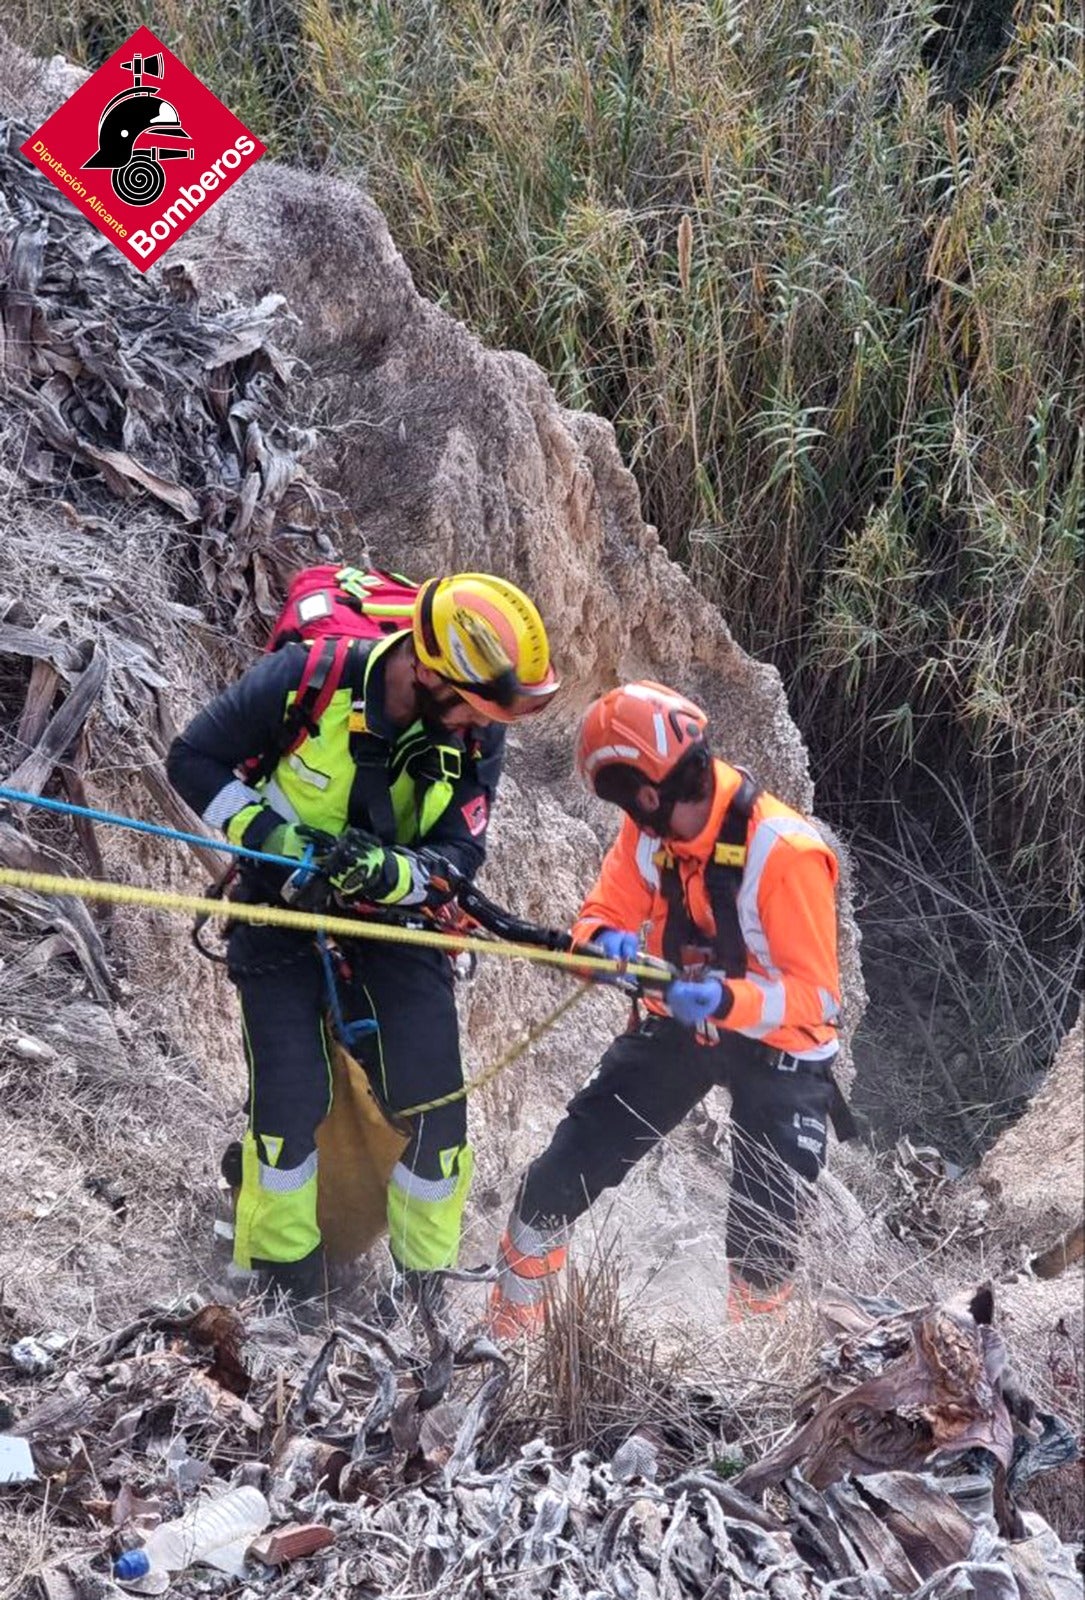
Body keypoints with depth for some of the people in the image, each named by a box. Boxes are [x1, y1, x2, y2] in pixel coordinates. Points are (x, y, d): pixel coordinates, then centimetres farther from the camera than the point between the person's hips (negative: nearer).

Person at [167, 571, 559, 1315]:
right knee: (291, 1103, -8)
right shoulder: (304, 679, -25)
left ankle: (429, 1285, 16)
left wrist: (390, 873, -35)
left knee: (436, 1104, -5)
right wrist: (271, 836, -27)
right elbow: (194, 760, -14)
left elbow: (460, 854, -14)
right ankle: (279, 1290, 14)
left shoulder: (477, 737, -16)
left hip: (396, 914, 2)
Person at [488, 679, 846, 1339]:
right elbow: (602, 915, -6)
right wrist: (605, 942, -31)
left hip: (776, 1043, -5)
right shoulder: (646, 833, -10)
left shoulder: (785, 850, -29)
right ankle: (511, 1323, 21)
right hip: (676, 1025, 5)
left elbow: (817, 994, -26)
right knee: (567, 1170, 0)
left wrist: (727, 1001, -44)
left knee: (764, 1233, -4)